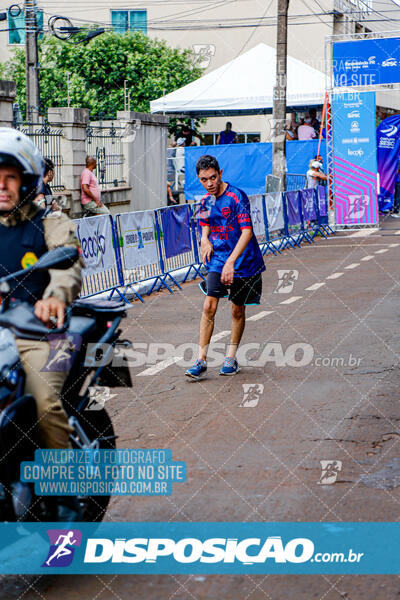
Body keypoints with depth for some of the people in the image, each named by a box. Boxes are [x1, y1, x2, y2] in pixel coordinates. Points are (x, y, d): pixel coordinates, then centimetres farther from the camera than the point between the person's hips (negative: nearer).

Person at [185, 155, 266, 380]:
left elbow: (247, 232, -23)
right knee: (209, 306, -10)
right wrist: (206, 240, -1)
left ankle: (231, 358, 24)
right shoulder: (206, 201, 6)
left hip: (243, 263, -4)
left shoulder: (237, 197, -16)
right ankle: (201, 361, -8)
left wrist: (231, 262, -31)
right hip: (217, 261, 4)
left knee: (238, 311, 8)